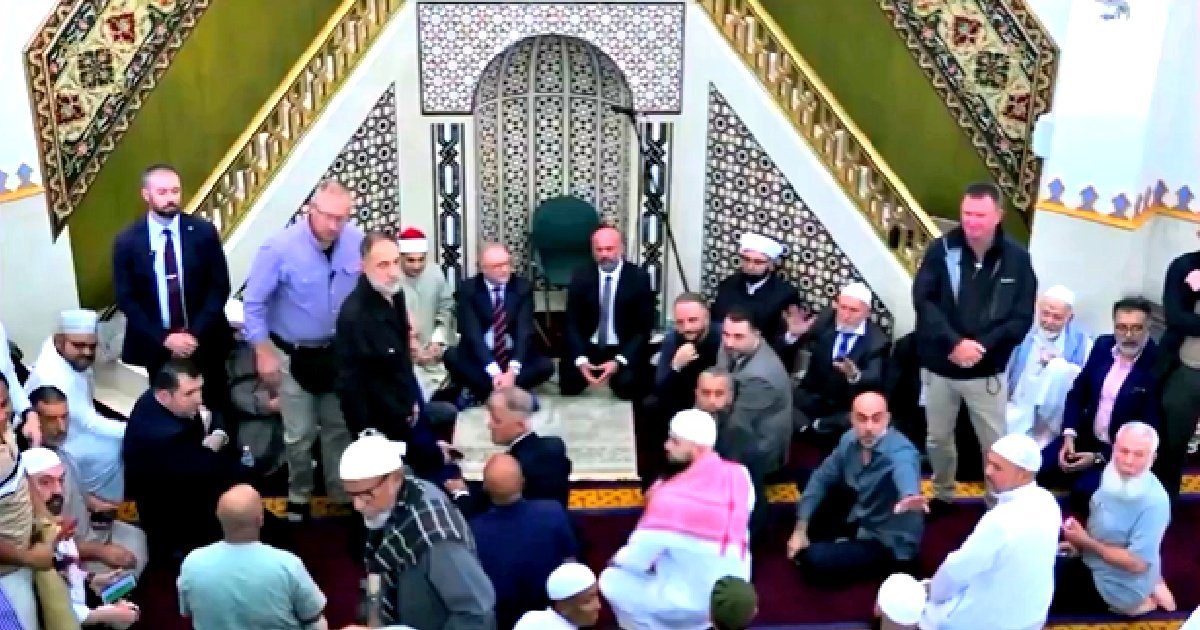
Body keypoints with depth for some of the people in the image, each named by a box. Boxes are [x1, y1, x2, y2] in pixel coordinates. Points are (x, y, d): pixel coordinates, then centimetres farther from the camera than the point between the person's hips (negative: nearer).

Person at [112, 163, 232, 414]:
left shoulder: (204, 232, -6)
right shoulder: (127, 241, -6)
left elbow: (220, 287, -5)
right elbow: (126, 299, -5)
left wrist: (196, 333, -14)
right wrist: (164, 338, -15)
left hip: (205, 340, 0)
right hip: (157, 345, 0)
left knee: (219, 404, 14)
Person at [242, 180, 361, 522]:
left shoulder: (357, 240, -14)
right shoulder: (280, 248, -23)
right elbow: (254, 304, -15)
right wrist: (264, 355, -13)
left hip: (339, 353, 3)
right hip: (294, 355, -3)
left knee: (339, 429, 17)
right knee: (300, 435, 8)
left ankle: (341, 495, 36)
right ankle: (299, 498, 32)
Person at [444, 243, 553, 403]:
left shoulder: (523, 287, -3)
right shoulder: (468, 289, -7)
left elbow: (524, 330, -12)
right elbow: (473, 333, -17)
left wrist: (513, 370, -28)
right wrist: (494, 372, -31)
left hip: (514, 356, 2)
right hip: (478, 358, -1)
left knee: (546, 366, -24)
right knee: (452, 357, -30)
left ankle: (480, 392, -22)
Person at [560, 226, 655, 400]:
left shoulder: (639, 278, -8)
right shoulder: (581, 277, -1)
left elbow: (644, 327, -8)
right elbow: (572, 323, -2)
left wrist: (619, 361, -21)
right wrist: (581, 360, -19)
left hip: (625, 350, -2)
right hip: (587, 348, 2)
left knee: (627, 386, -28)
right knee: (568, 385, -19)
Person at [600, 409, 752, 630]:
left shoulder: (672, 497, -25)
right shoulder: (740, 475, -9)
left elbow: (637, 558, -15)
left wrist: (617, 560, 9)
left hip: (690, 601, -6)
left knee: (612, 580, 8)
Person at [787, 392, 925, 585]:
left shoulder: (900, 451, -32)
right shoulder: (850, 440, -9)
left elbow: (905, 472, -57)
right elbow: (821, 479, 3)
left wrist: (910, 497, -81)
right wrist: (801, 529, -1)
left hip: (889, 542, -8)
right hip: (861, 521, 8)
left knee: (811, 560, -23)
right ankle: (829, 542, 14)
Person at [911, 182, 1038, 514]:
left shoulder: (1017, 258, -6)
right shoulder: (942, 249, -7)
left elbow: (1022, 318, -6)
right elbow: (923, 300, -13)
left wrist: (982, 346, -18)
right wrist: (954, 342, -23)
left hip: (988, 371, -1)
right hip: (939, 367, 1)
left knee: (995, 445, 7)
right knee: (938, 439, 16)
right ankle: (943, 495, 37)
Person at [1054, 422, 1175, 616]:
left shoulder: (1155, 502, -31)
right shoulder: (1115, 475, -7)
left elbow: (1136, 563, -30)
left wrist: (1087, 542, -25)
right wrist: (1080, 540, 1)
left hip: (1120, 587, -8)